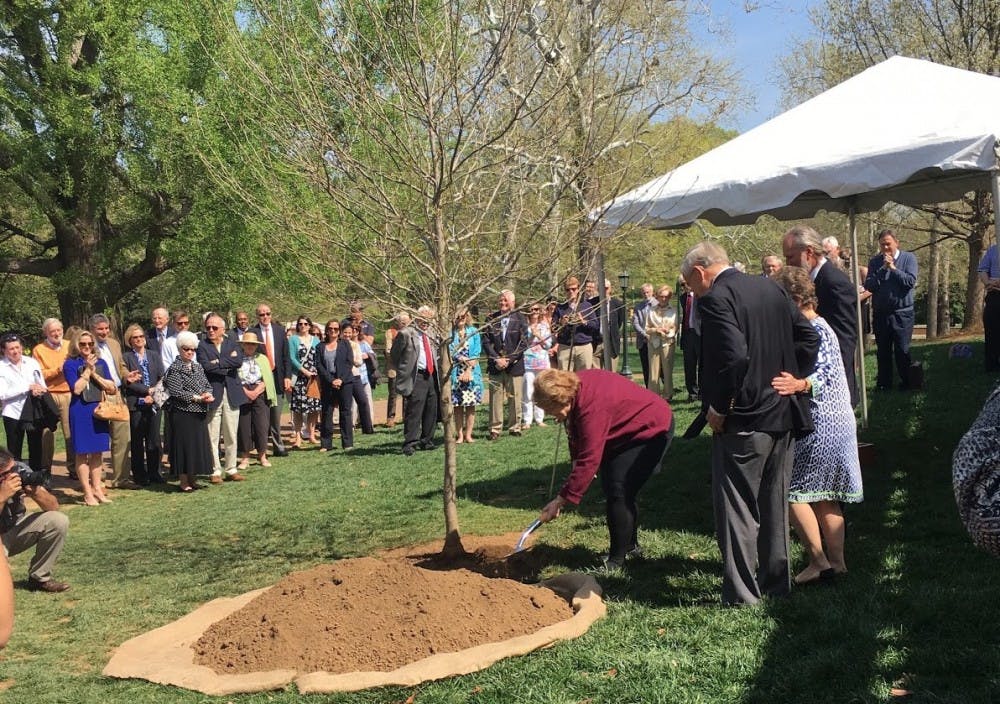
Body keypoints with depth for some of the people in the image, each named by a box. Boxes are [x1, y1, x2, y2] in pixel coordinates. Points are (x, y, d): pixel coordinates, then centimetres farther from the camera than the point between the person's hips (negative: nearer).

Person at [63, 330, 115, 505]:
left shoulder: (100, 363, 9)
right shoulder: (70, 364, -3)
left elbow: (111, 388, 2)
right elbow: (77, 388, -16)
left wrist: (94, 374, -7)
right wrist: (87, 370, -10)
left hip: (98, 411, 4)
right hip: (80, 412, -4)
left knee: (97, 452, 7)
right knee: (83, 453, -1)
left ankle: (97, 489, 14)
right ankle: (87, 493, 4)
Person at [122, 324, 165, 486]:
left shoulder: (154, 356, 13)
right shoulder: (126, 357, 3)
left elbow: (162, 379, 6)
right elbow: (128, 382, -6)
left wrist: (153, 395, -7)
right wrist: (147, 390, -11)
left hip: (154, 403, 3)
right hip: (135, 405, -3)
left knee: (154, 440, 2)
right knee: (137, 442, 2)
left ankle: (154, 473, 11)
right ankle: (140, 476, 8)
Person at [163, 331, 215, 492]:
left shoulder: (197, 367, 13)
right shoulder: (175, 369, -8)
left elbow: (207, 385, 14)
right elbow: (176, 392, -15)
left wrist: (207, 394, -8)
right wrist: (197, 398, -17)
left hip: (199, 414, 7)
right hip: (182, 414, -7)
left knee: (198, 445, 8)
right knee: (184, 446, -2)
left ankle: (192, 479, 18)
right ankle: (184, 482, 6)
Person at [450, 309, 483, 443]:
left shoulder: (473, 331, 6)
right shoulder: (450, 332, 1)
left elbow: (476, 353, 2)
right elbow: (449, 352, -2)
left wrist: (469, 370, -6)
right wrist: (463, 359, -12)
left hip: (471, 372, 1)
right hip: (455, 373, -1)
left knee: (471, 404, 1)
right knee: (457, 406, 0)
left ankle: (468, 435, 6)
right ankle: (460, 435, 5)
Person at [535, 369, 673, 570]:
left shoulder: (592, 407, -38)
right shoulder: (573, 386, -11)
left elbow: (588, 461, -37)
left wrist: (560, 501, -33)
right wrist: (576, 460, -5)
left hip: (651, 429, -10)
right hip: (625, 430, 10)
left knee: (618, 492, -16)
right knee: (610, 486, 15)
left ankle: (616, 560, -5)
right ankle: (630, 546, 31)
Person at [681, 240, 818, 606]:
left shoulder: (715, 299, -16)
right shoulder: (771, 289, 9)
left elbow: (734, 357, -28)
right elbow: (809, 338, 10)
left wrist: (718, 408, -16)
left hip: (741, 423, -8)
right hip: (782, 415, 8)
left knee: (736, 509, 3)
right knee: (774, 504, 18)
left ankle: (741, 593, 10)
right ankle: (776, 581, 29)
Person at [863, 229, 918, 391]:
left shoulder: (909, 258, -1)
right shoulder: (875, 261, 5)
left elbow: (911, 281, -13)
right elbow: (869, 286, -5)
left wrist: (893, 268, -13)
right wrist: (883, 269, -13)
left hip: (902, 313, -3)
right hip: (880, 313, 3)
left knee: (902, 351, 2)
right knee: (883, 351, 10)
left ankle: (906, 382, 14)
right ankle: (883, 383, 19)